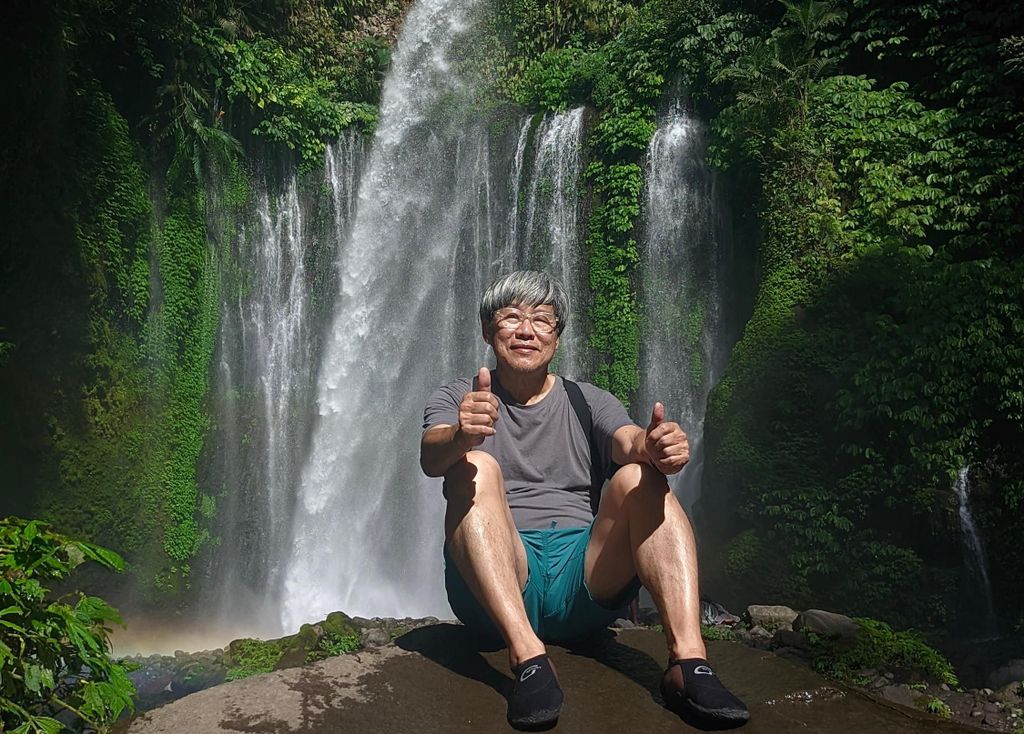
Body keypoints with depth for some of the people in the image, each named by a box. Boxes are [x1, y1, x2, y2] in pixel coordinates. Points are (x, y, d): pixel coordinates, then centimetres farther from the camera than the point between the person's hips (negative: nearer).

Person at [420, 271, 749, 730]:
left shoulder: (589, 402, 16)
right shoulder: (459, 399, 11)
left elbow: (630, 442, -7)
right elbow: (430, 457, -12)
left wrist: (655, 447, -32)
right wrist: (462, 435, -36)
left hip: (585, 581, 2)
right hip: (494, 590, -1)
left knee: (640, 476, -20)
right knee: (475, 466, -25)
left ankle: (688, 661, -33)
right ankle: (527, 657, -38)